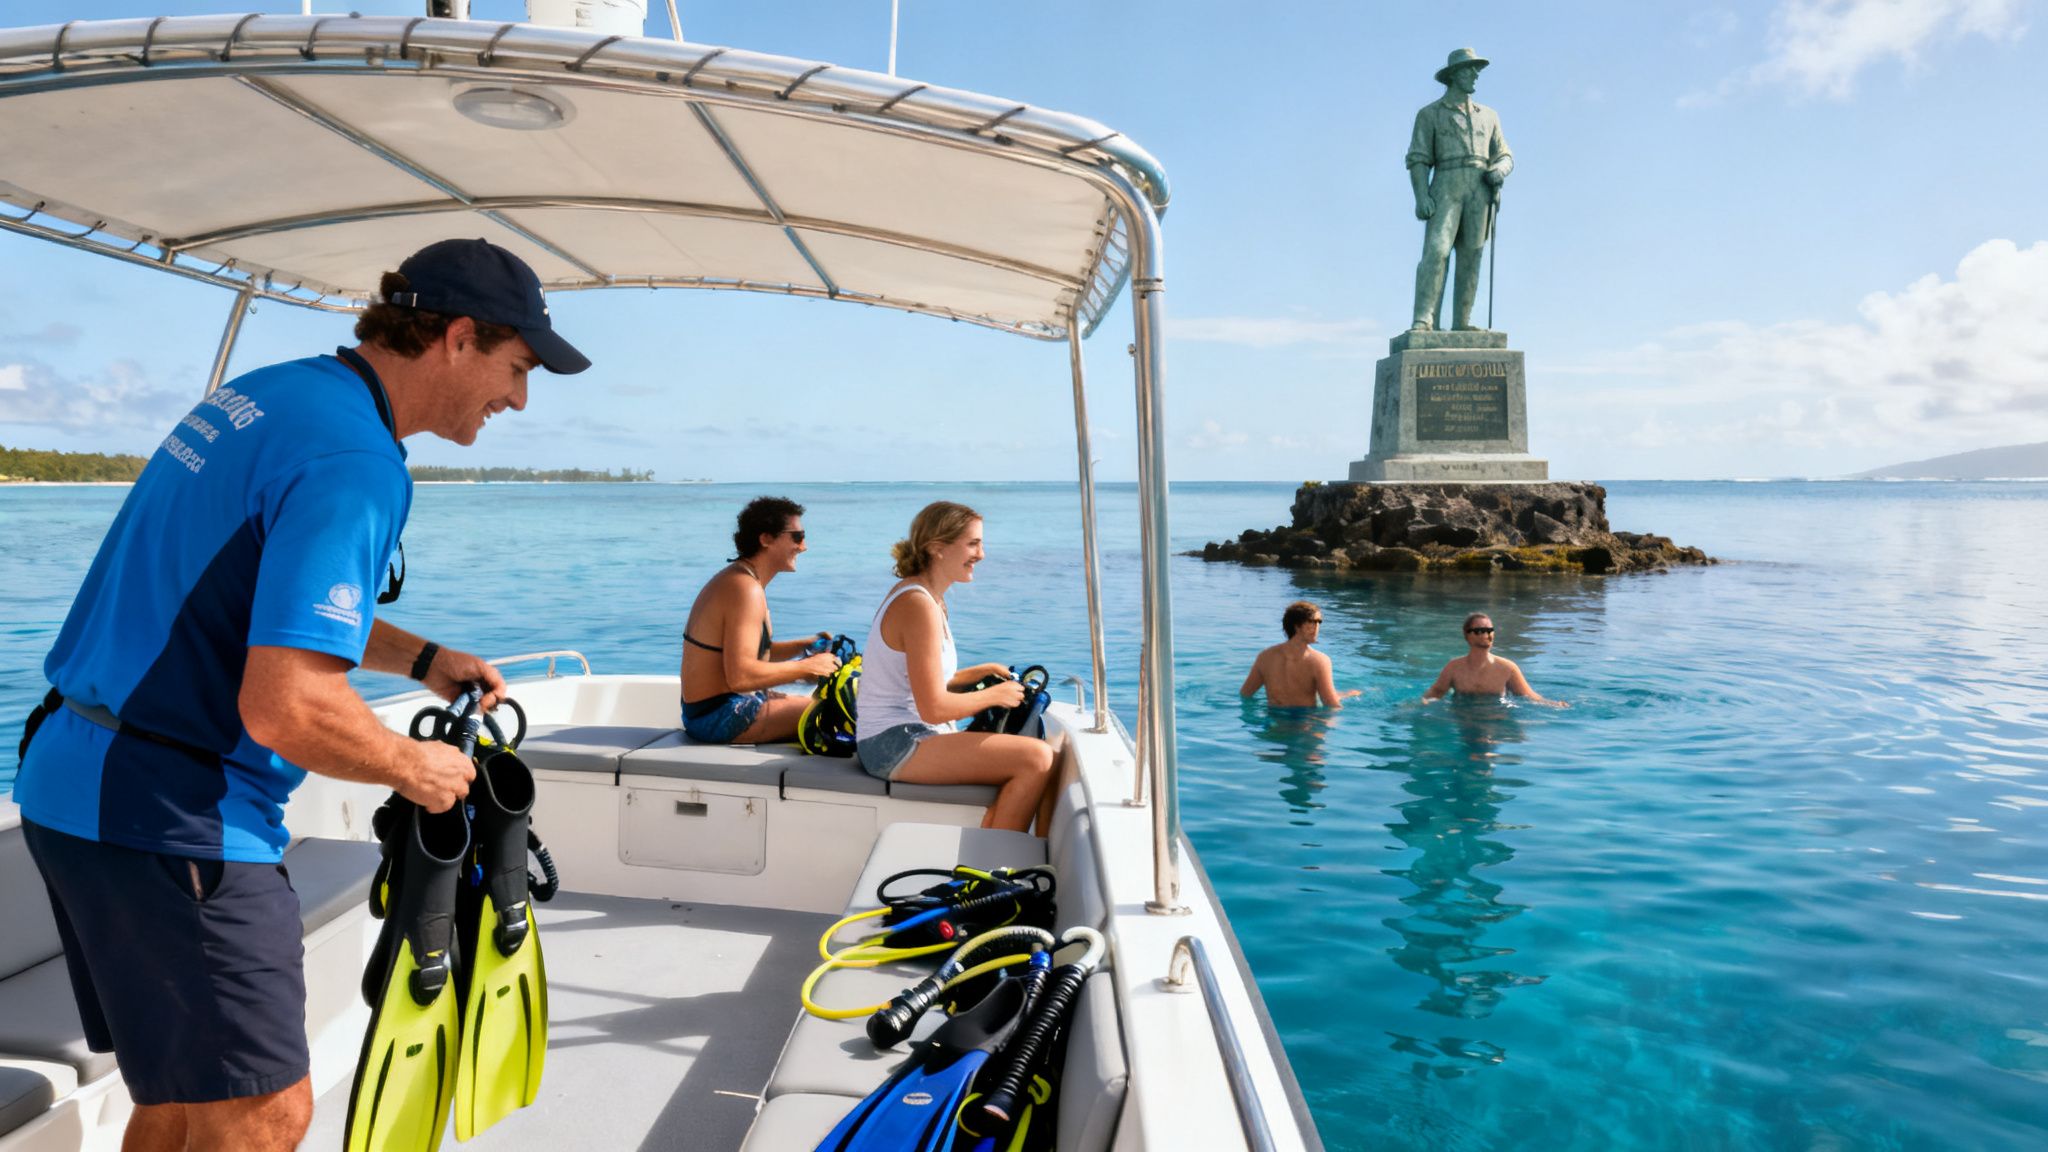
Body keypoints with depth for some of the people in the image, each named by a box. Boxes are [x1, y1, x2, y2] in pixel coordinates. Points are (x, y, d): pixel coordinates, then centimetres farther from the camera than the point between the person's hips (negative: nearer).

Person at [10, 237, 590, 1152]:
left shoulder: (265, 391, 9)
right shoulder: (353, 458, -22)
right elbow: (287, 707, -29)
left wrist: (418, 657, 15)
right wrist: (414, 768, -11)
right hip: (172, 818, -10)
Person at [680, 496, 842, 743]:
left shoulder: (733, 579, 12)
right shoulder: (745, 589, -20)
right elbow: (740, 675, -29)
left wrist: (805, 645, 6)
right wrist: (807, 667, -18)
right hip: (720, 717, -11)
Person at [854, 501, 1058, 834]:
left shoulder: (918, 595, 14)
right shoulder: (919, 606, -17)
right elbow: (934, 709, -21)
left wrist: (977, 673, 9)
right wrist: (994, 695, -8)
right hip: (897, 747, -10)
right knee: (1037, 758, -19)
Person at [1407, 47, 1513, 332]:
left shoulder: (1488, 116, 22)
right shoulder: (1429, 114, 10)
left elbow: (1505, 157, 21)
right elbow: (1417, 160, 1)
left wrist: (1500, 170, -5)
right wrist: (1421, 197, -15)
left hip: (1480, 190, 4)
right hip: (1446, 188, -4)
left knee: (1470, 258, -4)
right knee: (1436, 251, -21)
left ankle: (1461, 323, -4)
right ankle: (1423, 322, -29)